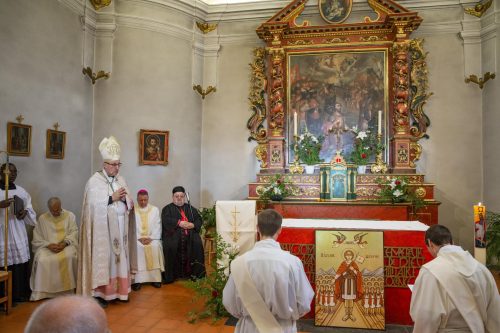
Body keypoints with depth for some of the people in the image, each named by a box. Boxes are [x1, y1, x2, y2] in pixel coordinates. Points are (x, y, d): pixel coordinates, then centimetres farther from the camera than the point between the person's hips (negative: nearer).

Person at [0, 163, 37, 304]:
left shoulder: (21, 191, 13)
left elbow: (30, 208, 15)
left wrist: (25, 212, -6)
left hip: (18, 233, 4)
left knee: (21, 262, 3)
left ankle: (20, 294, 14)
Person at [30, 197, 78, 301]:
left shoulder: (70, 216, 8)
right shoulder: (42, 218, 11)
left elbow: (74, 232, 2)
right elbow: (37, 238, 5)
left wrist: (65, 243, -16)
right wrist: (48, 245, -13)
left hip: (65, 245, -1)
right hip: (47, 246, 1)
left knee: (68, 257, -34)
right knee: (42, 260, -31)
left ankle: (66, 289, -23)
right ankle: (43, 292, -19)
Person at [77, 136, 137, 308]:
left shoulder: (121, 180, 12)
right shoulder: (94, 181, -5)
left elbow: (130, 204, 11)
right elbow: (93, 204, -15)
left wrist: (124, 198, -10)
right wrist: (112, 198, -18)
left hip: (120, 227, 6)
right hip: (103, 228, -5)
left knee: (120, 257, 7)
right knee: (104, 258, -3)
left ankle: (119, 290, 16)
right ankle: (100, 293, 5)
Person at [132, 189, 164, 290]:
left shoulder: (155, 209, 10)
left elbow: (157, 226, 3)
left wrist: (151, 238, -10)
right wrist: (140, 238, -13)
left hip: (152, 238, 1)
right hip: (137, 238, 0)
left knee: (155, 246, -28)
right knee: (136, 247, -30)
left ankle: (155, 278, -21)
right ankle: (137, 279, -26)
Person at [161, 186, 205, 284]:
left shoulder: (190, 208, 23)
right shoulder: (167, 209, 16)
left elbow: (199, 220, 13)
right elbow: (166, 220, -4)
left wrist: (193, 225, -9)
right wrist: (179, 223, -16)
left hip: (189, 234, 2)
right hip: (173, 234, -2)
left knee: (197, 243, -26)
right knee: (170, 246, -31)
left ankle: (195, 273, -17)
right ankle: (170, 276, -21)